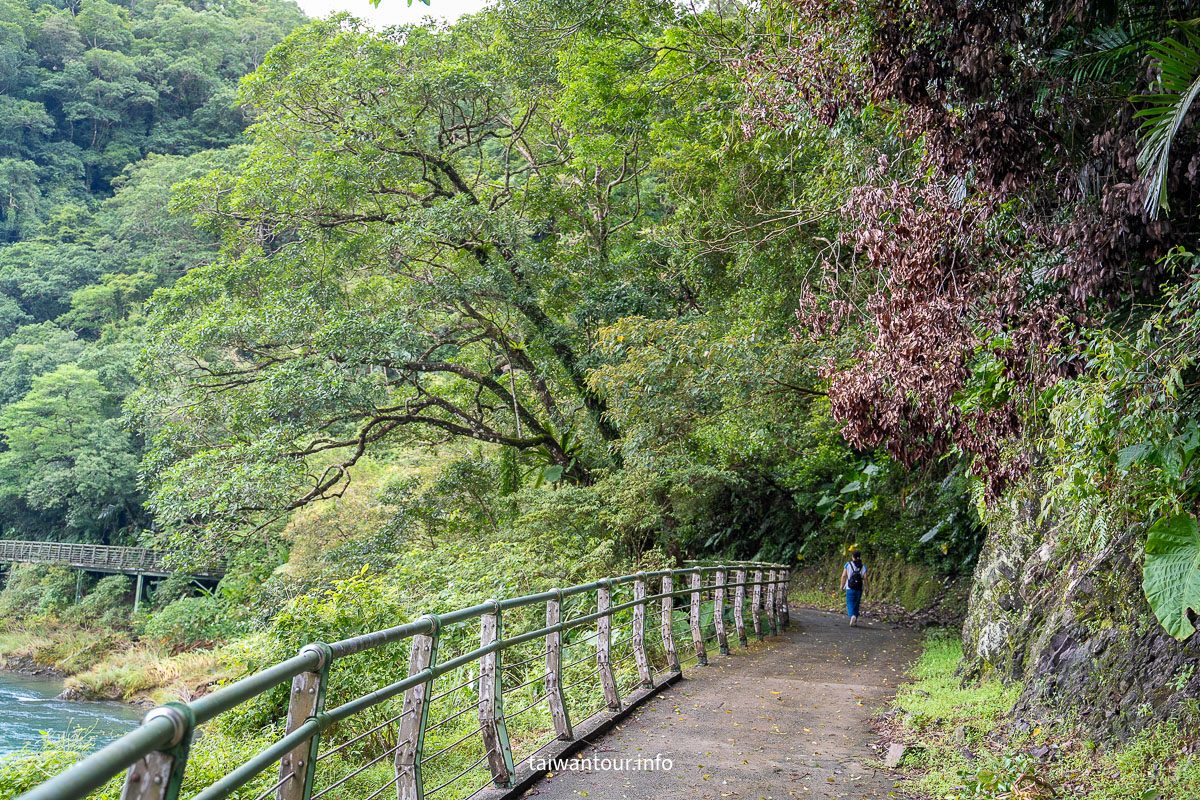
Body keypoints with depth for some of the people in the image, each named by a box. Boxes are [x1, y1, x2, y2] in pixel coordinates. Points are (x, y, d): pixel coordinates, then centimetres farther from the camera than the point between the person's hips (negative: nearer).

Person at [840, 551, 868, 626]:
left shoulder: (848, 564, -2)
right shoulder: (863, 567, 3)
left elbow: (844, 576, -6)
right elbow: (865, 578, -6)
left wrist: (842, 585, 4)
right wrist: (866, 589, -2)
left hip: (850, 588, -2)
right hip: (859, 589, 2)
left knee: (850, 604, 1)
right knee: (856, 604, 15)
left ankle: (852, 616, -26)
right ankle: (855, 621, 19)